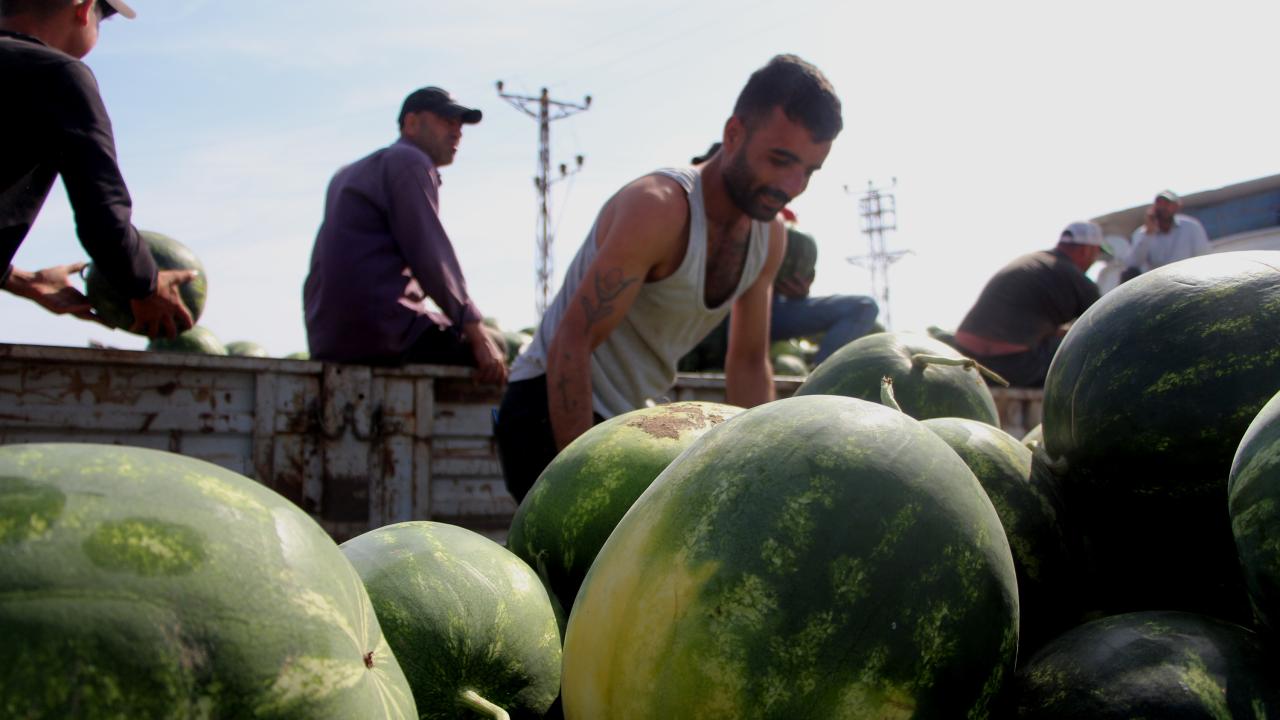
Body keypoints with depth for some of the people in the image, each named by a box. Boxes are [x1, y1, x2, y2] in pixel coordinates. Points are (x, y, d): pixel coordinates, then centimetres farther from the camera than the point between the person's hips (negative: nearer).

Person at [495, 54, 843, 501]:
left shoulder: (771, 236, 0)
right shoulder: (659, 208, -26)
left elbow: (749, 363, 9)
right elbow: (571, 343, -29)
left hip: (635, 418, 8)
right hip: (551, 408, -8)